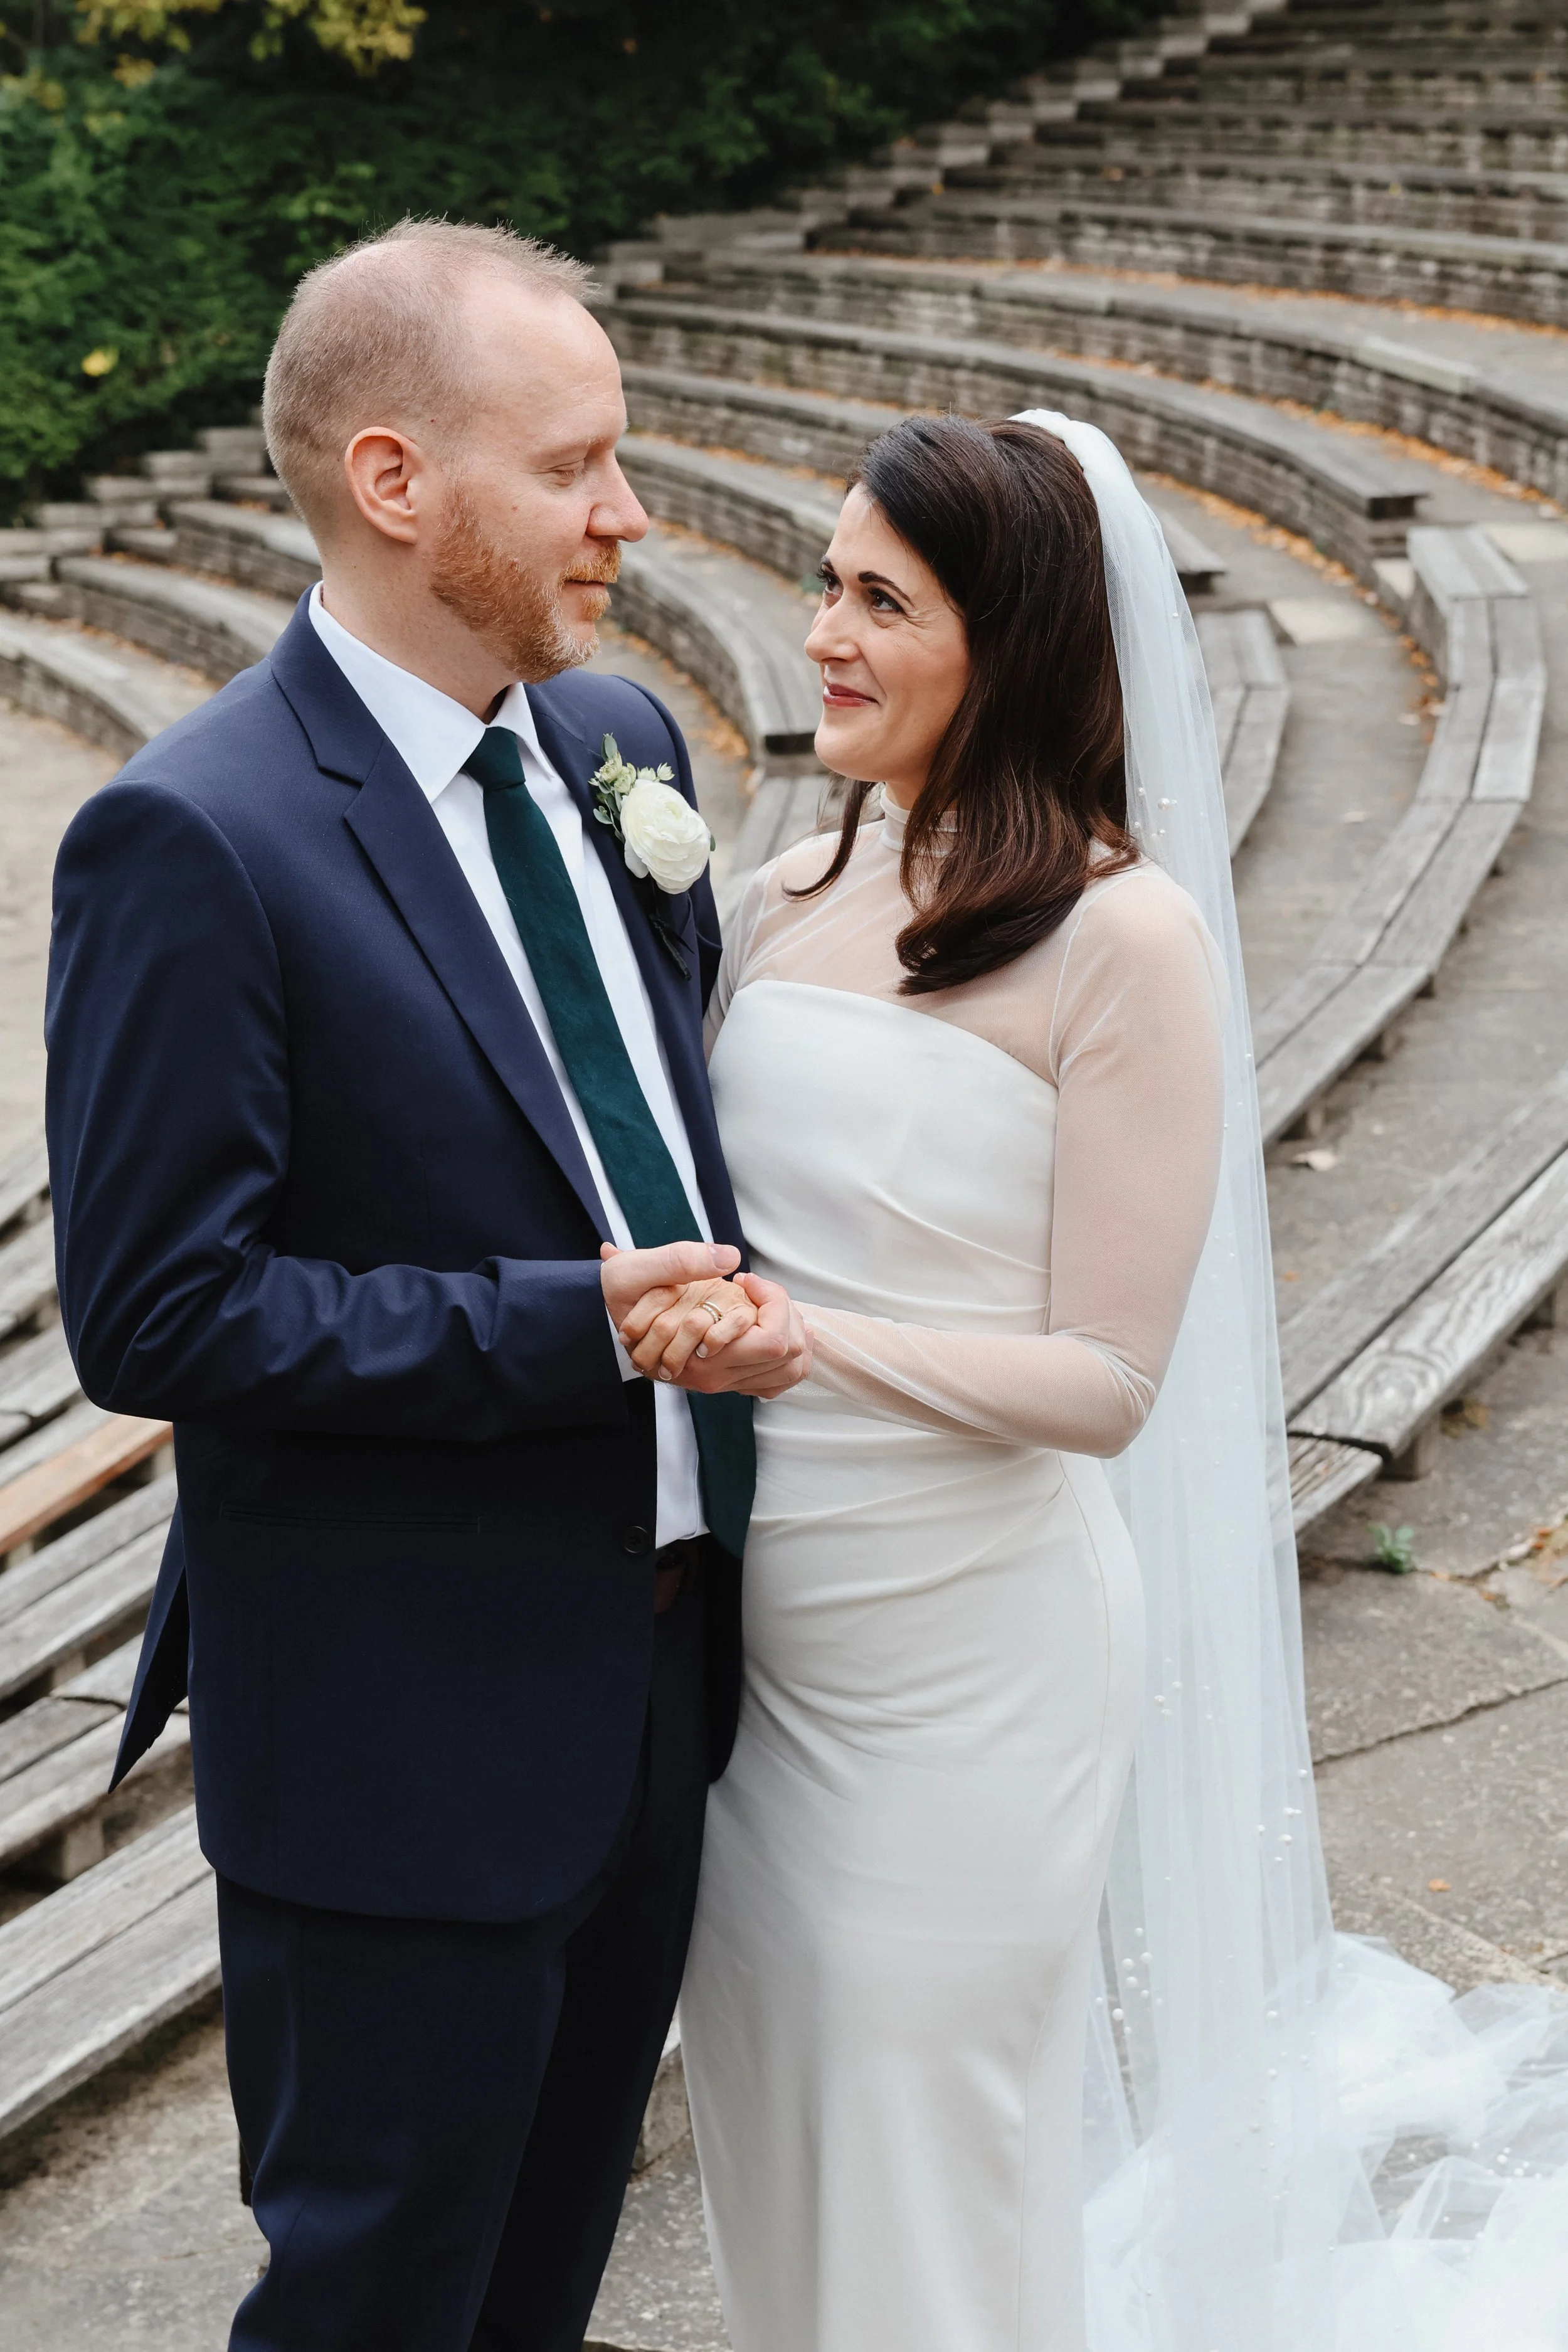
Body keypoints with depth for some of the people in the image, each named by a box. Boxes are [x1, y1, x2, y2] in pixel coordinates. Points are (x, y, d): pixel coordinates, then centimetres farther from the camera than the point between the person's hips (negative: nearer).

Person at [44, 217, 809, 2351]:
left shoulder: (621, 743, 4)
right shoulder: (195, 840, -19)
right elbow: (156, 1311, -21)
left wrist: (735, 1297, -5)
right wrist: (569, 1326, -24)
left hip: (657, 1668, 7)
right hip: (404, 1734, -7)